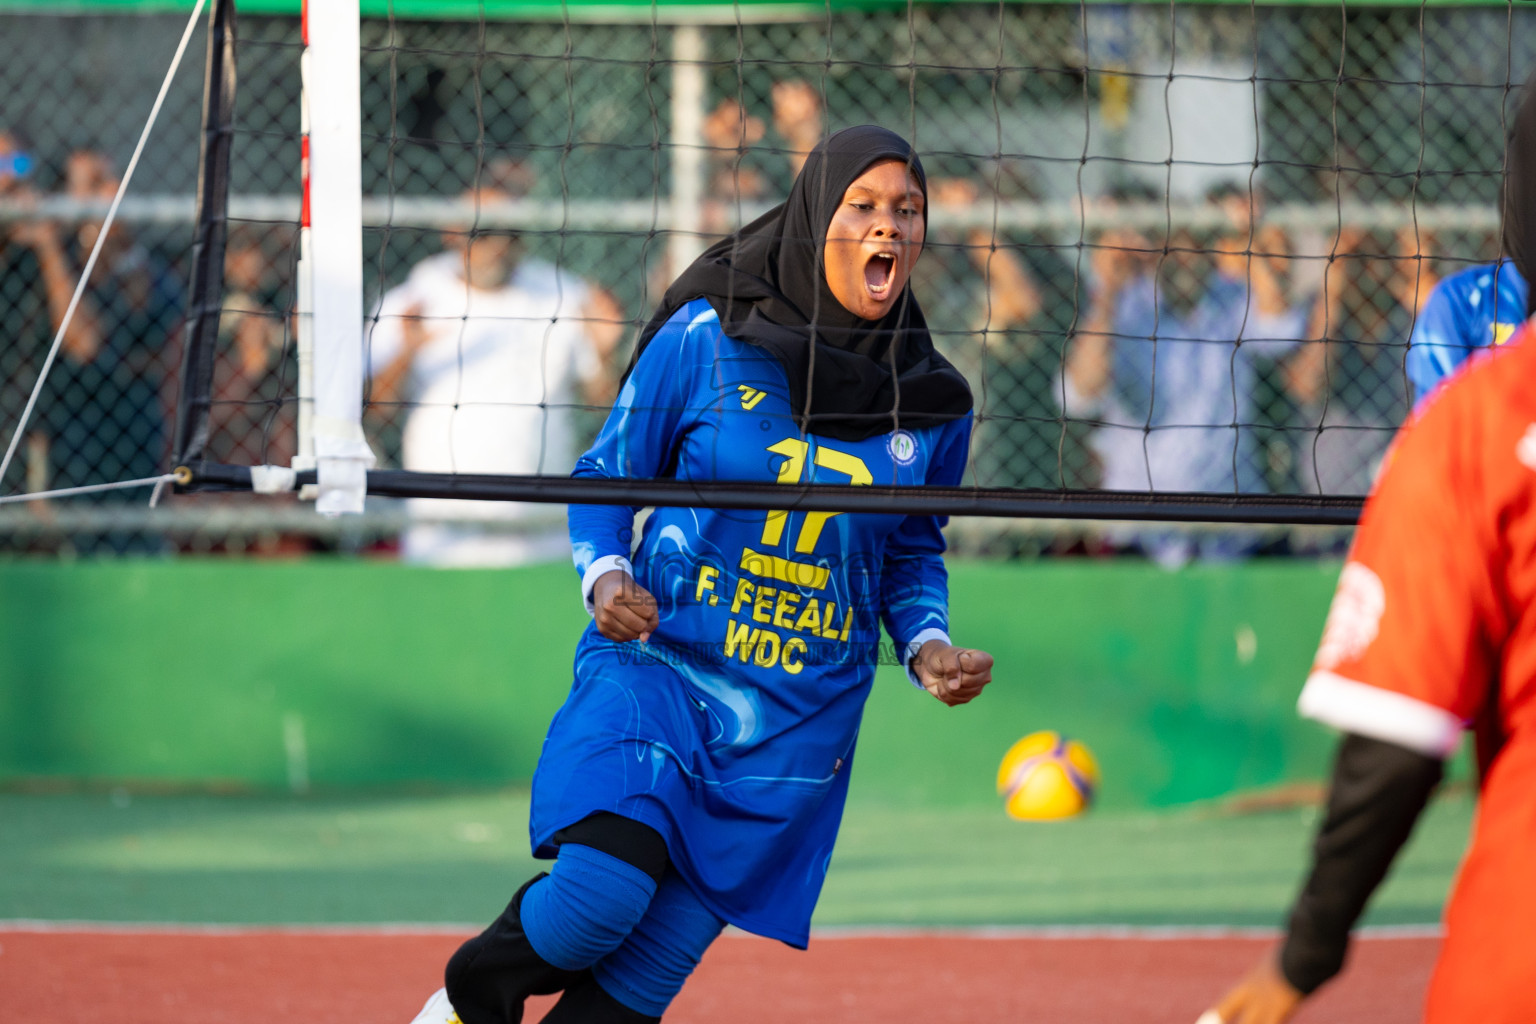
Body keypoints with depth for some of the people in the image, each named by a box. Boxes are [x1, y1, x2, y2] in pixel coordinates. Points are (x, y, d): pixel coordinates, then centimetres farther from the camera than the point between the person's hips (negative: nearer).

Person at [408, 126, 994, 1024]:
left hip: (798, 722, 3)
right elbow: (604, 478, 5)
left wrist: (928, 648, 0)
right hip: (657, 669, -3)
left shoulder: (933, 403, 4)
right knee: (604, 893, -26)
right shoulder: (705, 340, -5)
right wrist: (605, 577, -13)